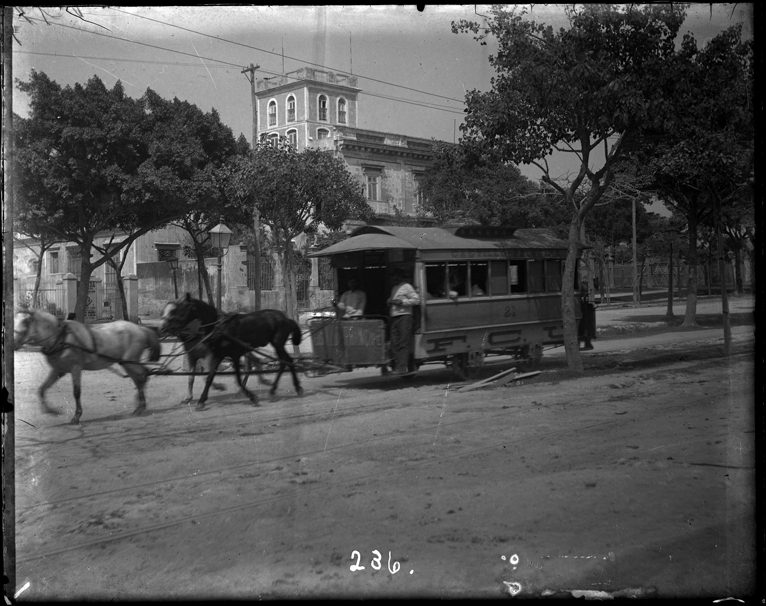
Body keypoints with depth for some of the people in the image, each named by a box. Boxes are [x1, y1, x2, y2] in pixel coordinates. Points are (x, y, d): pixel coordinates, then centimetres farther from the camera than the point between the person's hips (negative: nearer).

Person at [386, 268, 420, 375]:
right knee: (394, 344, 1)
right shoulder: (394, 288, 23)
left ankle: (402, 367, -14)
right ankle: (396, 366, 3)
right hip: (394, 317, 8)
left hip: (404, 316, -8)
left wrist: (402, 301, -14)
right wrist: (389, 301, 9)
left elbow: (416, 300, -8)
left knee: (404, 344, -10)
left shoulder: (407, 287, -1)